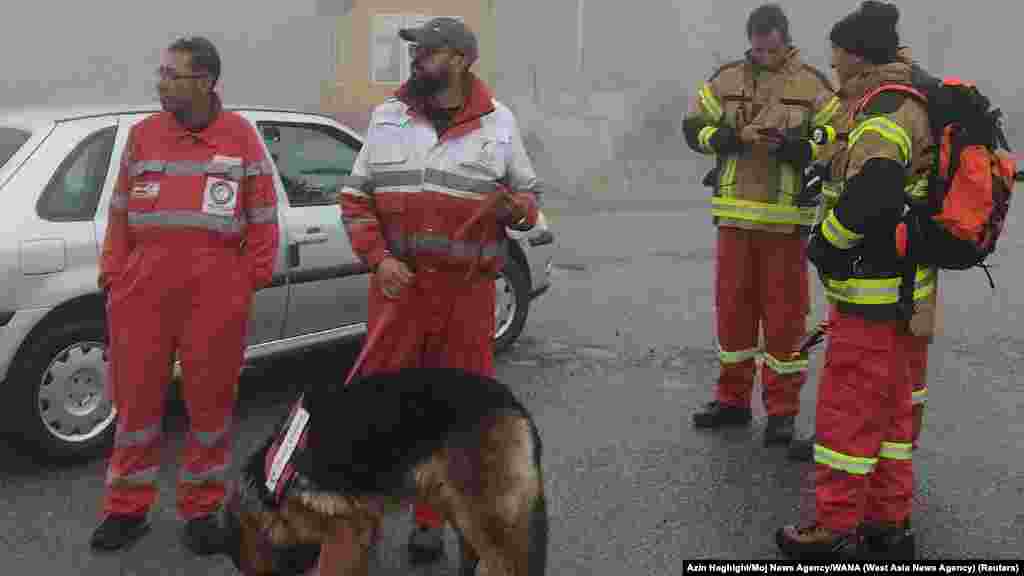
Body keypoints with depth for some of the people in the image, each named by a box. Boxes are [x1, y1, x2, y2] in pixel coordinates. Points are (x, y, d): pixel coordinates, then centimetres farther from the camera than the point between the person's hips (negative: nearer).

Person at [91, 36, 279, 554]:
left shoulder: (241, 136, 4)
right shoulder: (143, 134, 10)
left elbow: (262, 212, 6)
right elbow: (120, 211, 12)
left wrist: (256, 274, 0)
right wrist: (113, 272, 5)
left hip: (217, 287, -2)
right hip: (144, 282, 2)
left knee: (210, 397, 6)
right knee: (136, 395, 6)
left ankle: (201, 510, 21)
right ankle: (127, 509, 21)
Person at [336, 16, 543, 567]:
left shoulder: (498, 122, 4)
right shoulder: (387, 117, 6)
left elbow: (530, 194, 12)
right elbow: (355, 198, 8)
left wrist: (517, 208, -12)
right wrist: (378, 257, -8)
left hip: (467, 293, 0)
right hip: (398, 286, 1)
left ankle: (429, 518, 24)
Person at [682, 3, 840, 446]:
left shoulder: (813, 85, -1)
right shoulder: (726, 79, 6)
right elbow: (693, 129, 6)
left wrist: (789, 146, -20)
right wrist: (735, 137, -12)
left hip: (787, 219, -3)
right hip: (735, 215, 3)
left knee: (784, 314, 2)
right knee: (733, 308, 10)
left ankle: (782, 410, 13)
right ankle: (732, 399, 23)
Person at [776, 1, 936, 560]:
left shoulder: (886, 112, -18)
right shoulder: (911, 104, 15)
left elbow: (873, 189, -33)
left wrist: (824, 241, -18)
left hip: (873, 293, -10)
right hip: (900, 285, 10)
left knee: (846, 410, -2)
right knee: (890, 407, 15)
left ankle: (834, 529, 8)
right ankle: (888, 522, 25)